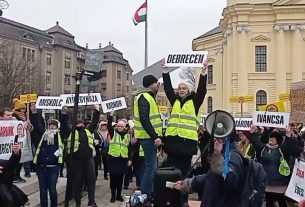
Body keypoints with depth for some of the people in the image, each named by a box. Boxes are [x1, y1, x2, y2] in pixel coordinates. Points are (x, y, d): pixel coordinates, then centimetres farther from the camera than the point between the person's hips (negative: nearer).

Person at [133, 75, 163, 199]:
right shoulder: (144, 98, -14)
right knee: (151, 167, -7)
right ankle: (145, 195, 0)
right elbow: (144, 119, -24)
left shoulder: (149, 97, 18)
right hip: (148, 137, -10)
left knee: (151, 166, 15)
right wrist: (155, 137, -25)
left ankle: (148, 193, 23)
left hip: (151, 137, 10)